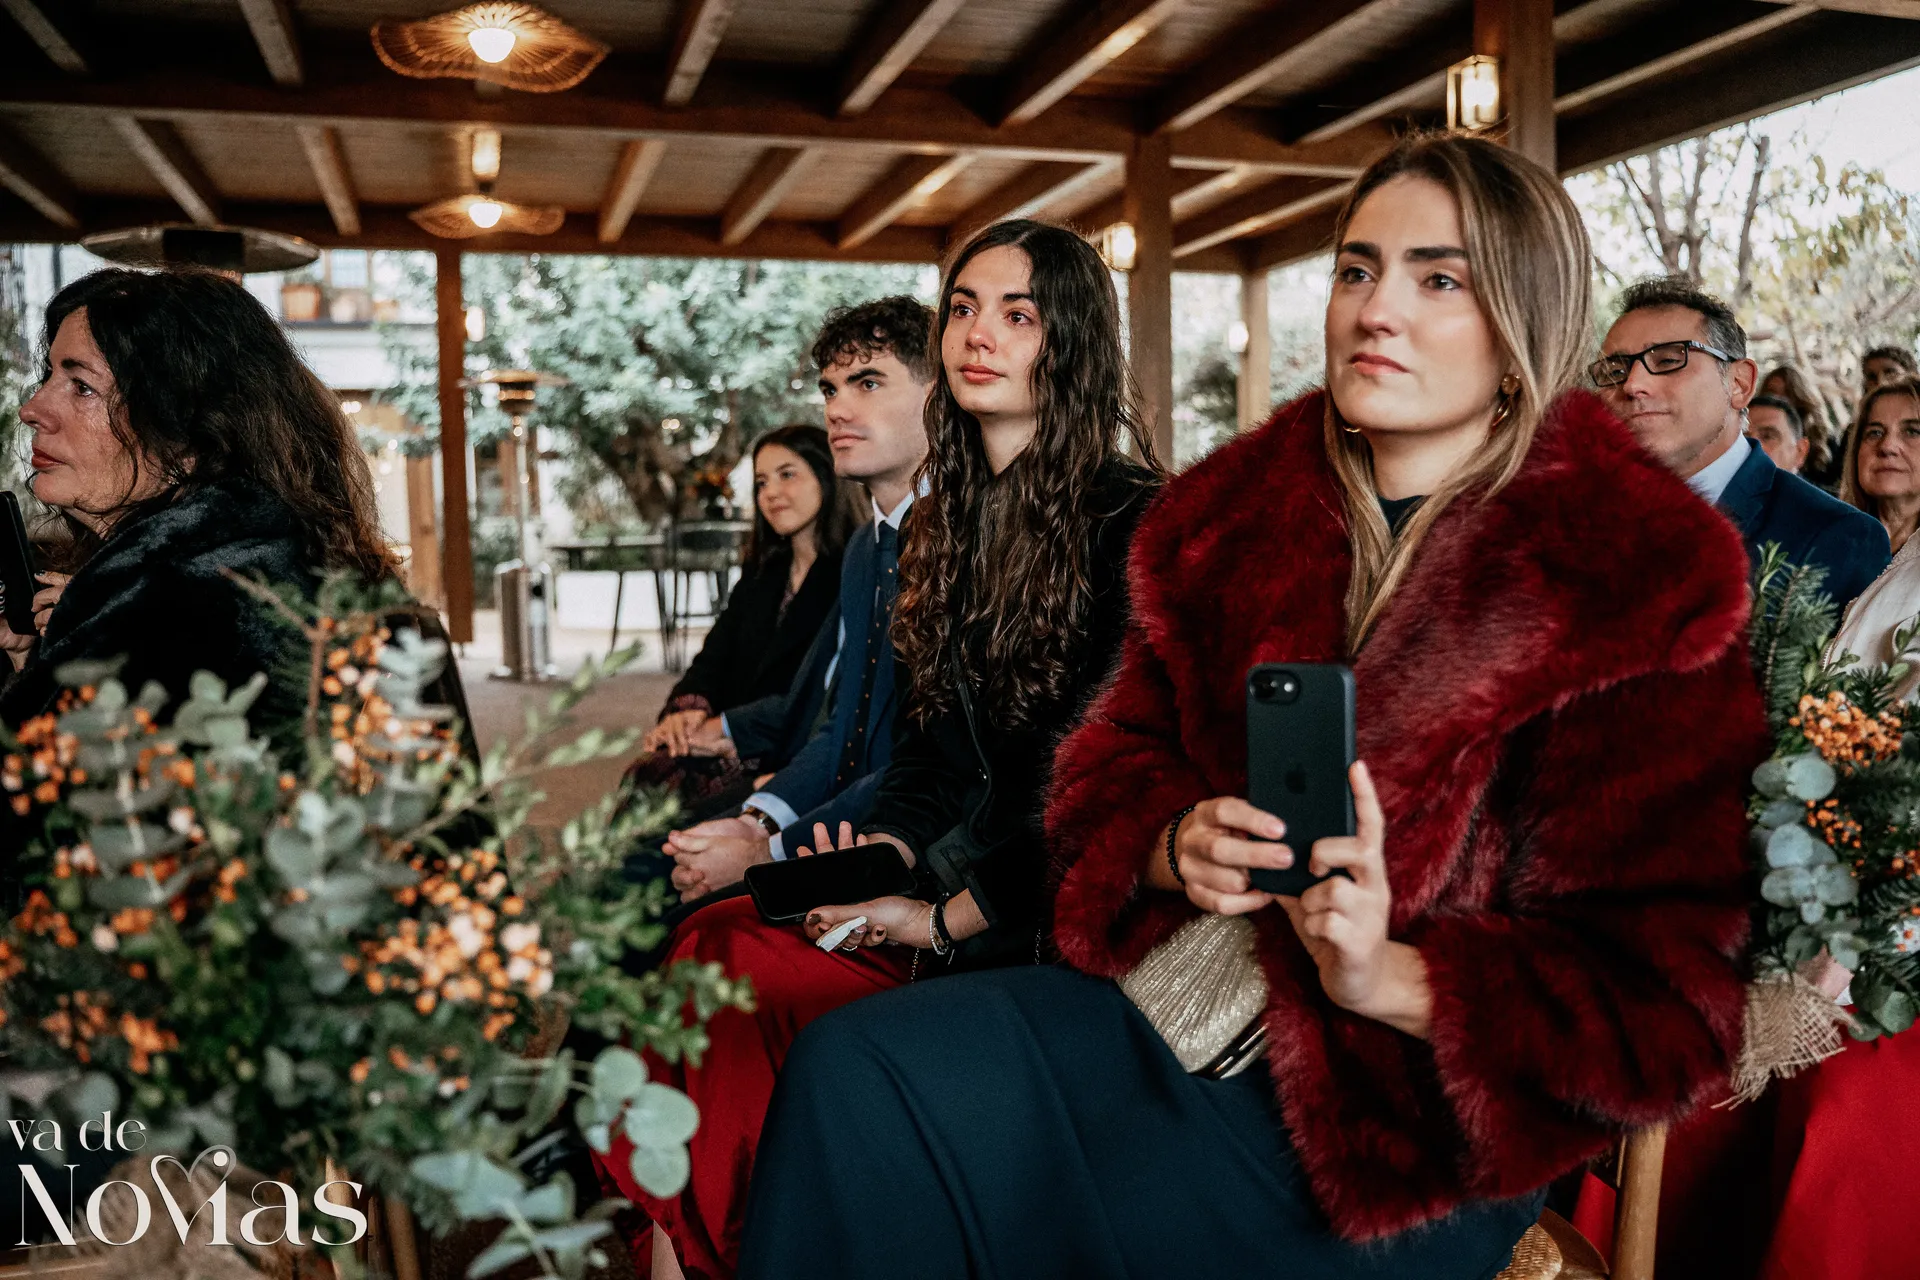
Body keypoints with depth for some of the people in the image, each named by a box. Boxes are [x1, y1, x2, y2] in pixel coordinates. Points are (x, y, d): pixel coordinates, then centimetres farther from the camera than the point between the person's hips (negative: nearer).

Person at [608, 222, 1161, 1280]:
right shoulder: (942, 519, 14)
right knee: (712, 939, -15)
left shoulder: (1133, 521, -10)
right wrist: (885, 850, -4)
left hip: (1062, 911, -7)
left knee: (754, 968, -22)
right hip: (953, 870, 7)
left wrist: (950, 915, -16)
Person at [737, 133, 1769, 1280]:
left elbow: (1658, 990, -9)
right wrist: (1173, 848, -11)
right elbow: (1118, 756, 13)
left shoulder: (1638, 586, -8)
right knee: (855, 1072, -18)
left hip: (1417, 1103, -5)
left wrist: (1391, 977, -24)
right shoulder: (1233, 517, 9)